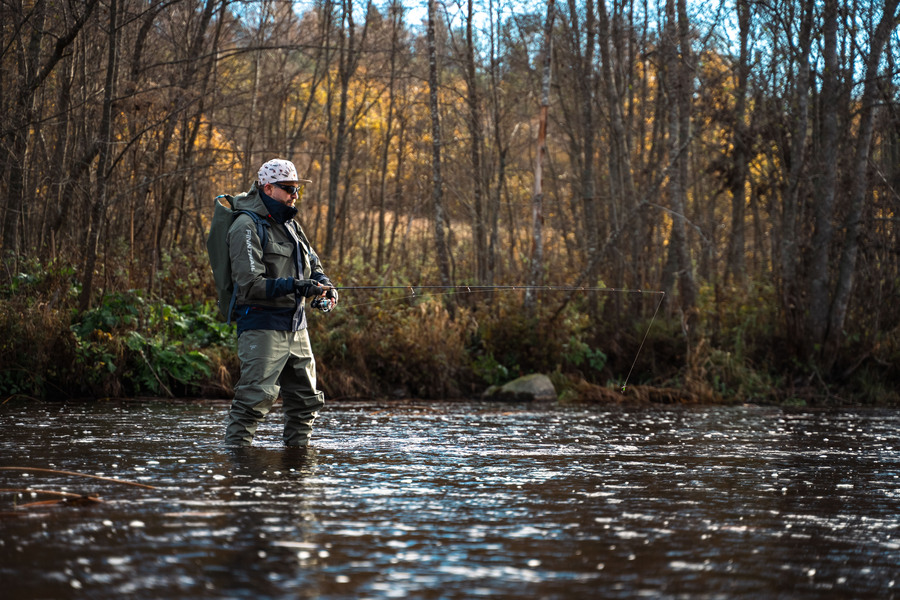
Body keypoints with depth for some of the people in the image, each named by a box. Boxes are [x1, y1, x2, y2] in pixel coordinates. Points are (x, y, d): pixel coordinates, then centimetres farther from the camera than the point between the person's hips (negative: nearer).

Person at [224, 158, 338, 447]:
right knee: (255, 398, -15)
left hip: (295, 325, 9)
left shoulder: (290, 225, 16)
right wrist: (296, 286, -26)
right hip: (262, 325, -9)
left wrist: (323, 284, 1)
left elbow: (312, 265, 25)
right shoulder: (247, 226, -11)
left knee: (306, 400, 12)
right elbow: (250, 284, -19)